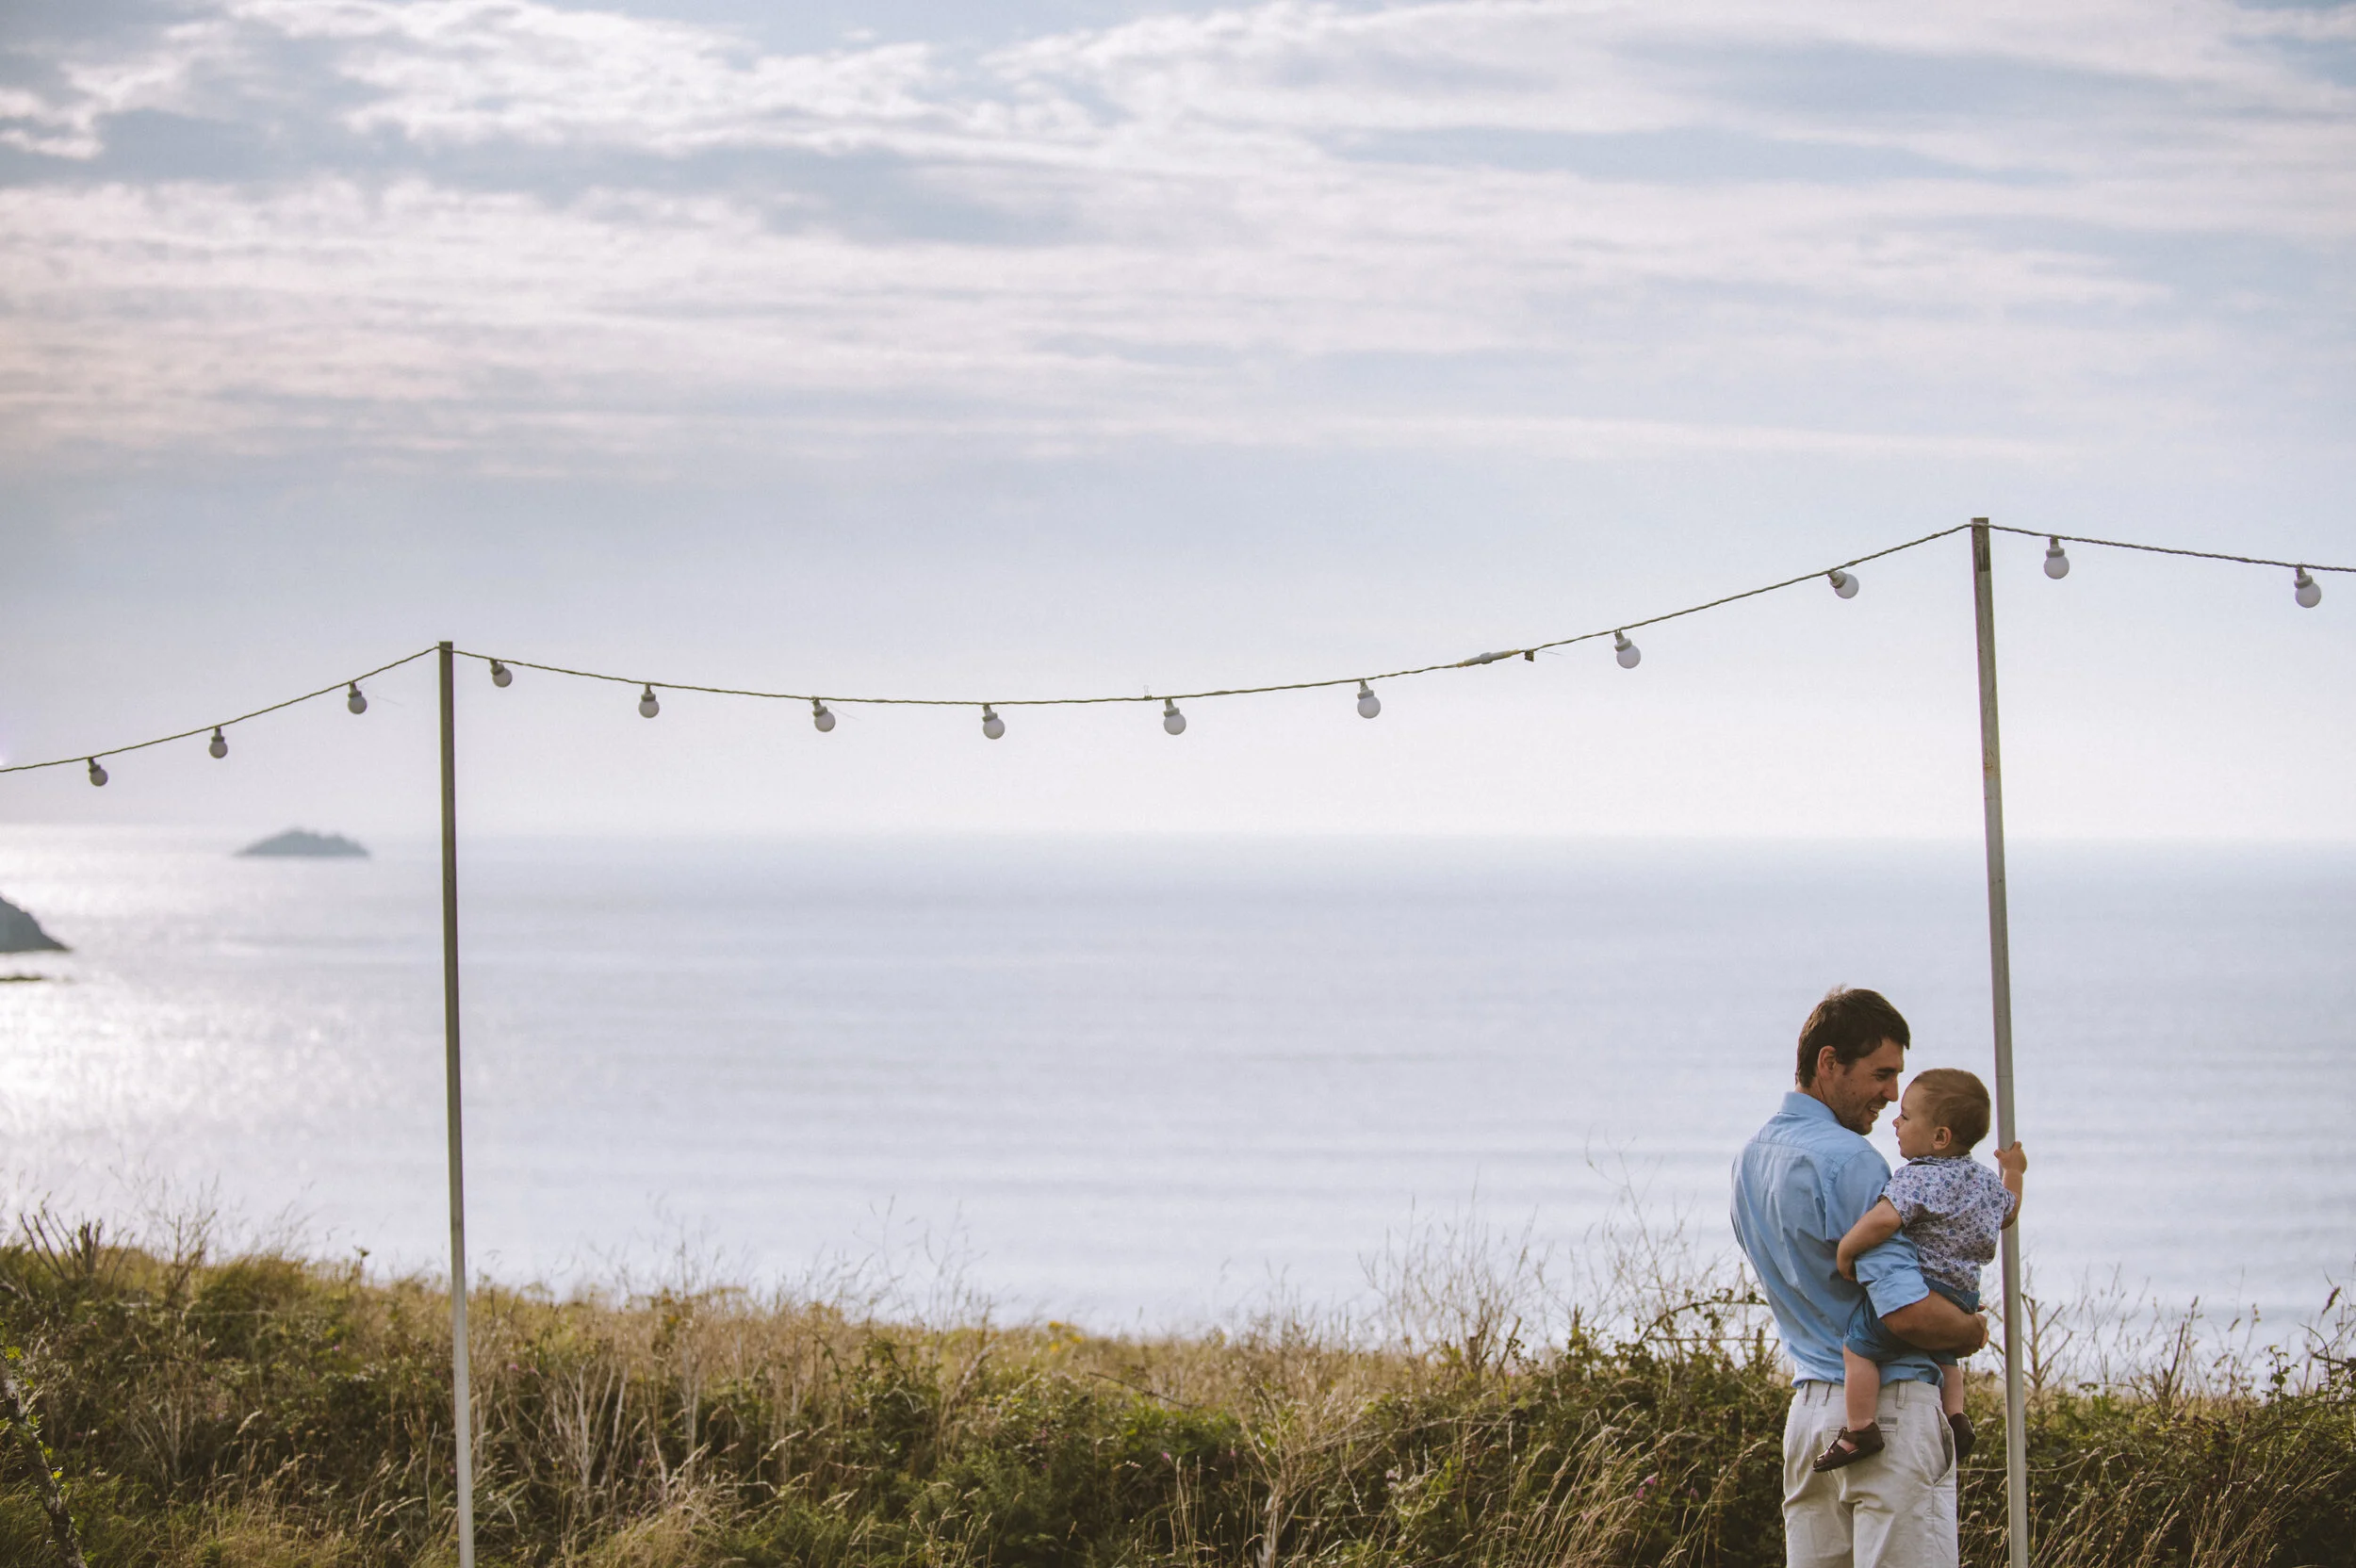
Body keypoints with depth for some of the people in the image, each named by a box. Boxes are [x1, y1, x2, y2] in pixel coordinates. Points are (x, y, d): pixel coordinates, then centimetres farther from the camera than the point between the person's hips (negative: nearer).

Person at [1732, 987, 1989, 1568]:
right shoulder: (1850, 1161, -17)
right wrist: (1973, 1330, -3)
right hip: (1890, 1409, -9)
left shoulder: (1751, 1157, 12)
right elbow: (1907, 1311, -23)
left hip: (1808, 1405, 9)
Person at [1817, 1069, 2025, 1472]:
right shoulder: (1986, 1180, 9)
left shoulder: (1919, 1178, -19)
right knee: (1942, 1352, 35)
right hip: (1963, 1297, 9)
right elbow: (2008, 1211, 30)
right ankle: (1955, 1416, 27)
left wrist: (1845, 1251, -21)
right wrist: (2014, 1173, 48)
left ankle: (1860, 1430, -6)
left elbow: (1884, 1218, -35)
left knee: (1859, 1345, -1)